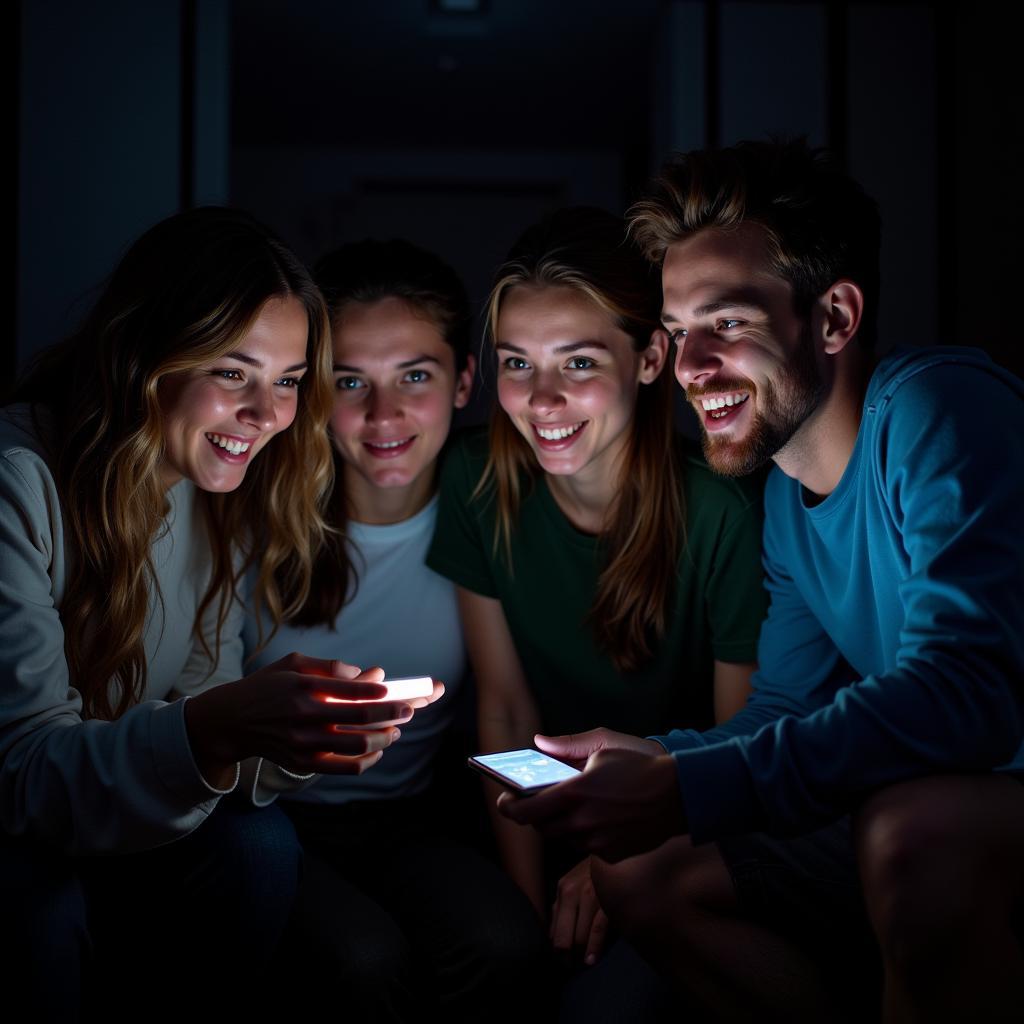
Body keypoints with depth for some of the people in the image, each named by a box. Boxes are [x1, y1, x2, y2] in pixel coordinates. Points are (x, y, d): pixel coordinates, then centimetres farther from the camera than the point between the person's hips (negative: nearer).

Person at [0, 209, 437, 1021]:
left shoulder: (226, 495, -4)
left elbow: (198, 733, -5)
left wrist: (294, 736, -27)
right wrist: (216, 728, -44)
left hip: (109, 834, 5)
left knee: (259, 848, -21)